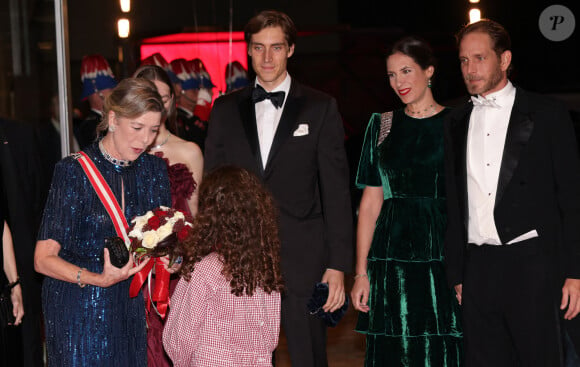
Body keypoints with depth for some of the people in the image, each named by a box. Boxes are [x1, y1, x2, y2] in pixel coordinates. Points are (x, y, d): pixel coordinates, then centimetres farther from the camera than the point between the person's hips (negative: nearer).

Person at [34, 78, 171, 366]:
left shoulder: (153, 169, 2)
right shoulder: (74, 171, -13)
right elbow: (44, 259, -14)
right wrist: (98, 279, -28)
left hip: (129, 308, 5)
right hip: (77, 307, -4)